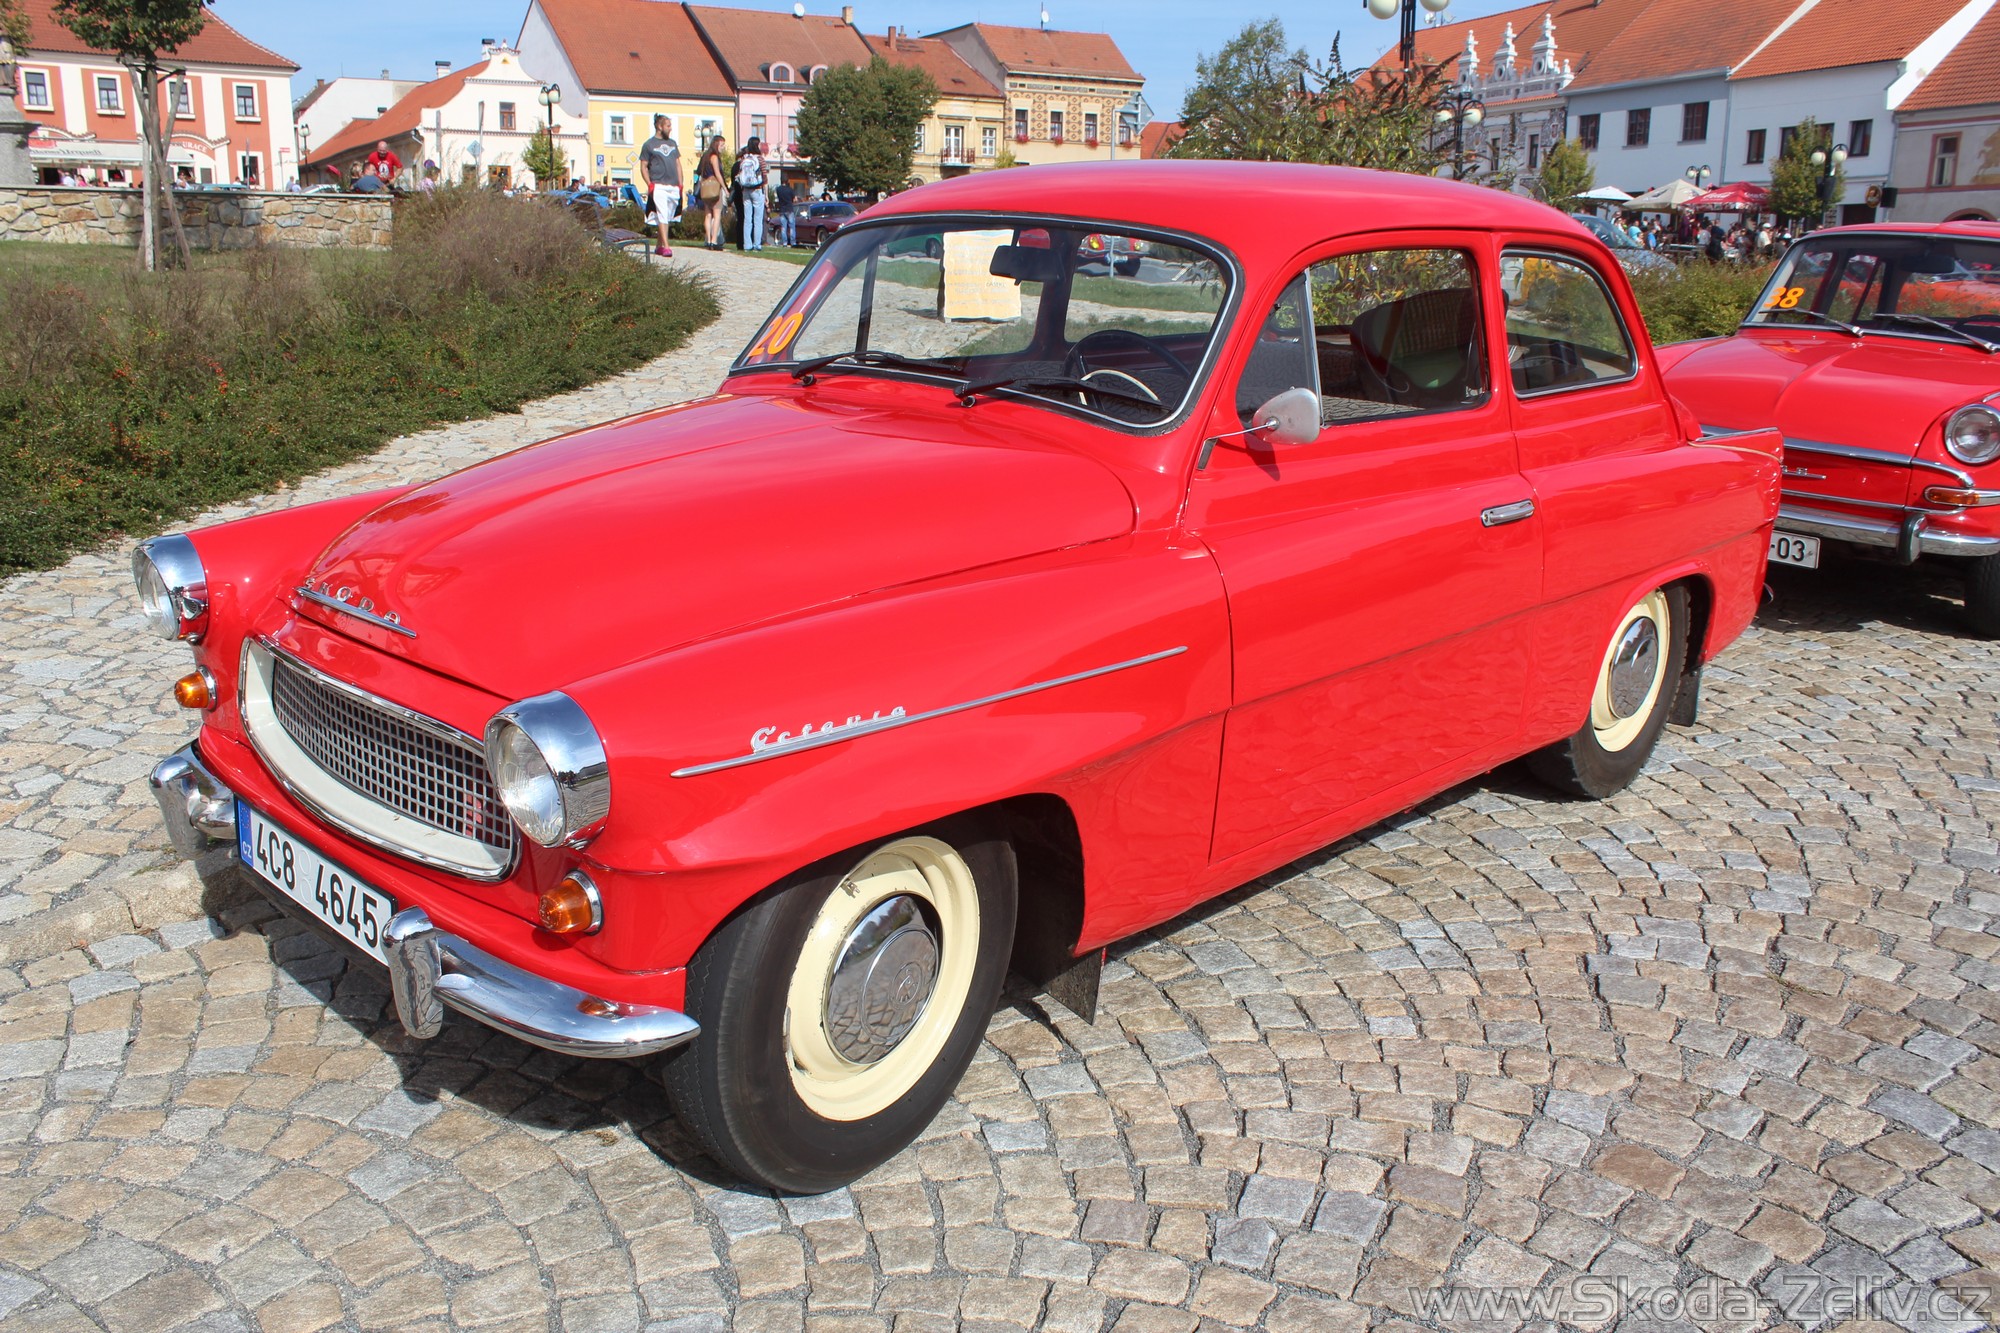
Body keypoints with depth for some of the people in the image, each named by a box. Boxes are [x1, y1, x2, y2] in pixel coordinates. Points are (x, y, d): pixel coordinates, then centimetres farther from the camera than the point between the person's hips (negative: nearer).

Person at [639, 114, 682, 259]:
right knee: (662, 216, -14)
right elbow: (643, 167, 1)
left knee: (669, 218, 7)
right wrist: (650, 184, -11)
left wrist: (680, 184, 11)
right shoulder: (649, 145, 3)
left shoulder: (672, 143, 19)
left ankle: (659, 246, 16)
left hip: (674, 187, 6)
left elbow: (678, 164, 21)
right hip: (659, 186, -6)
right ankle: (666, 247, -19)